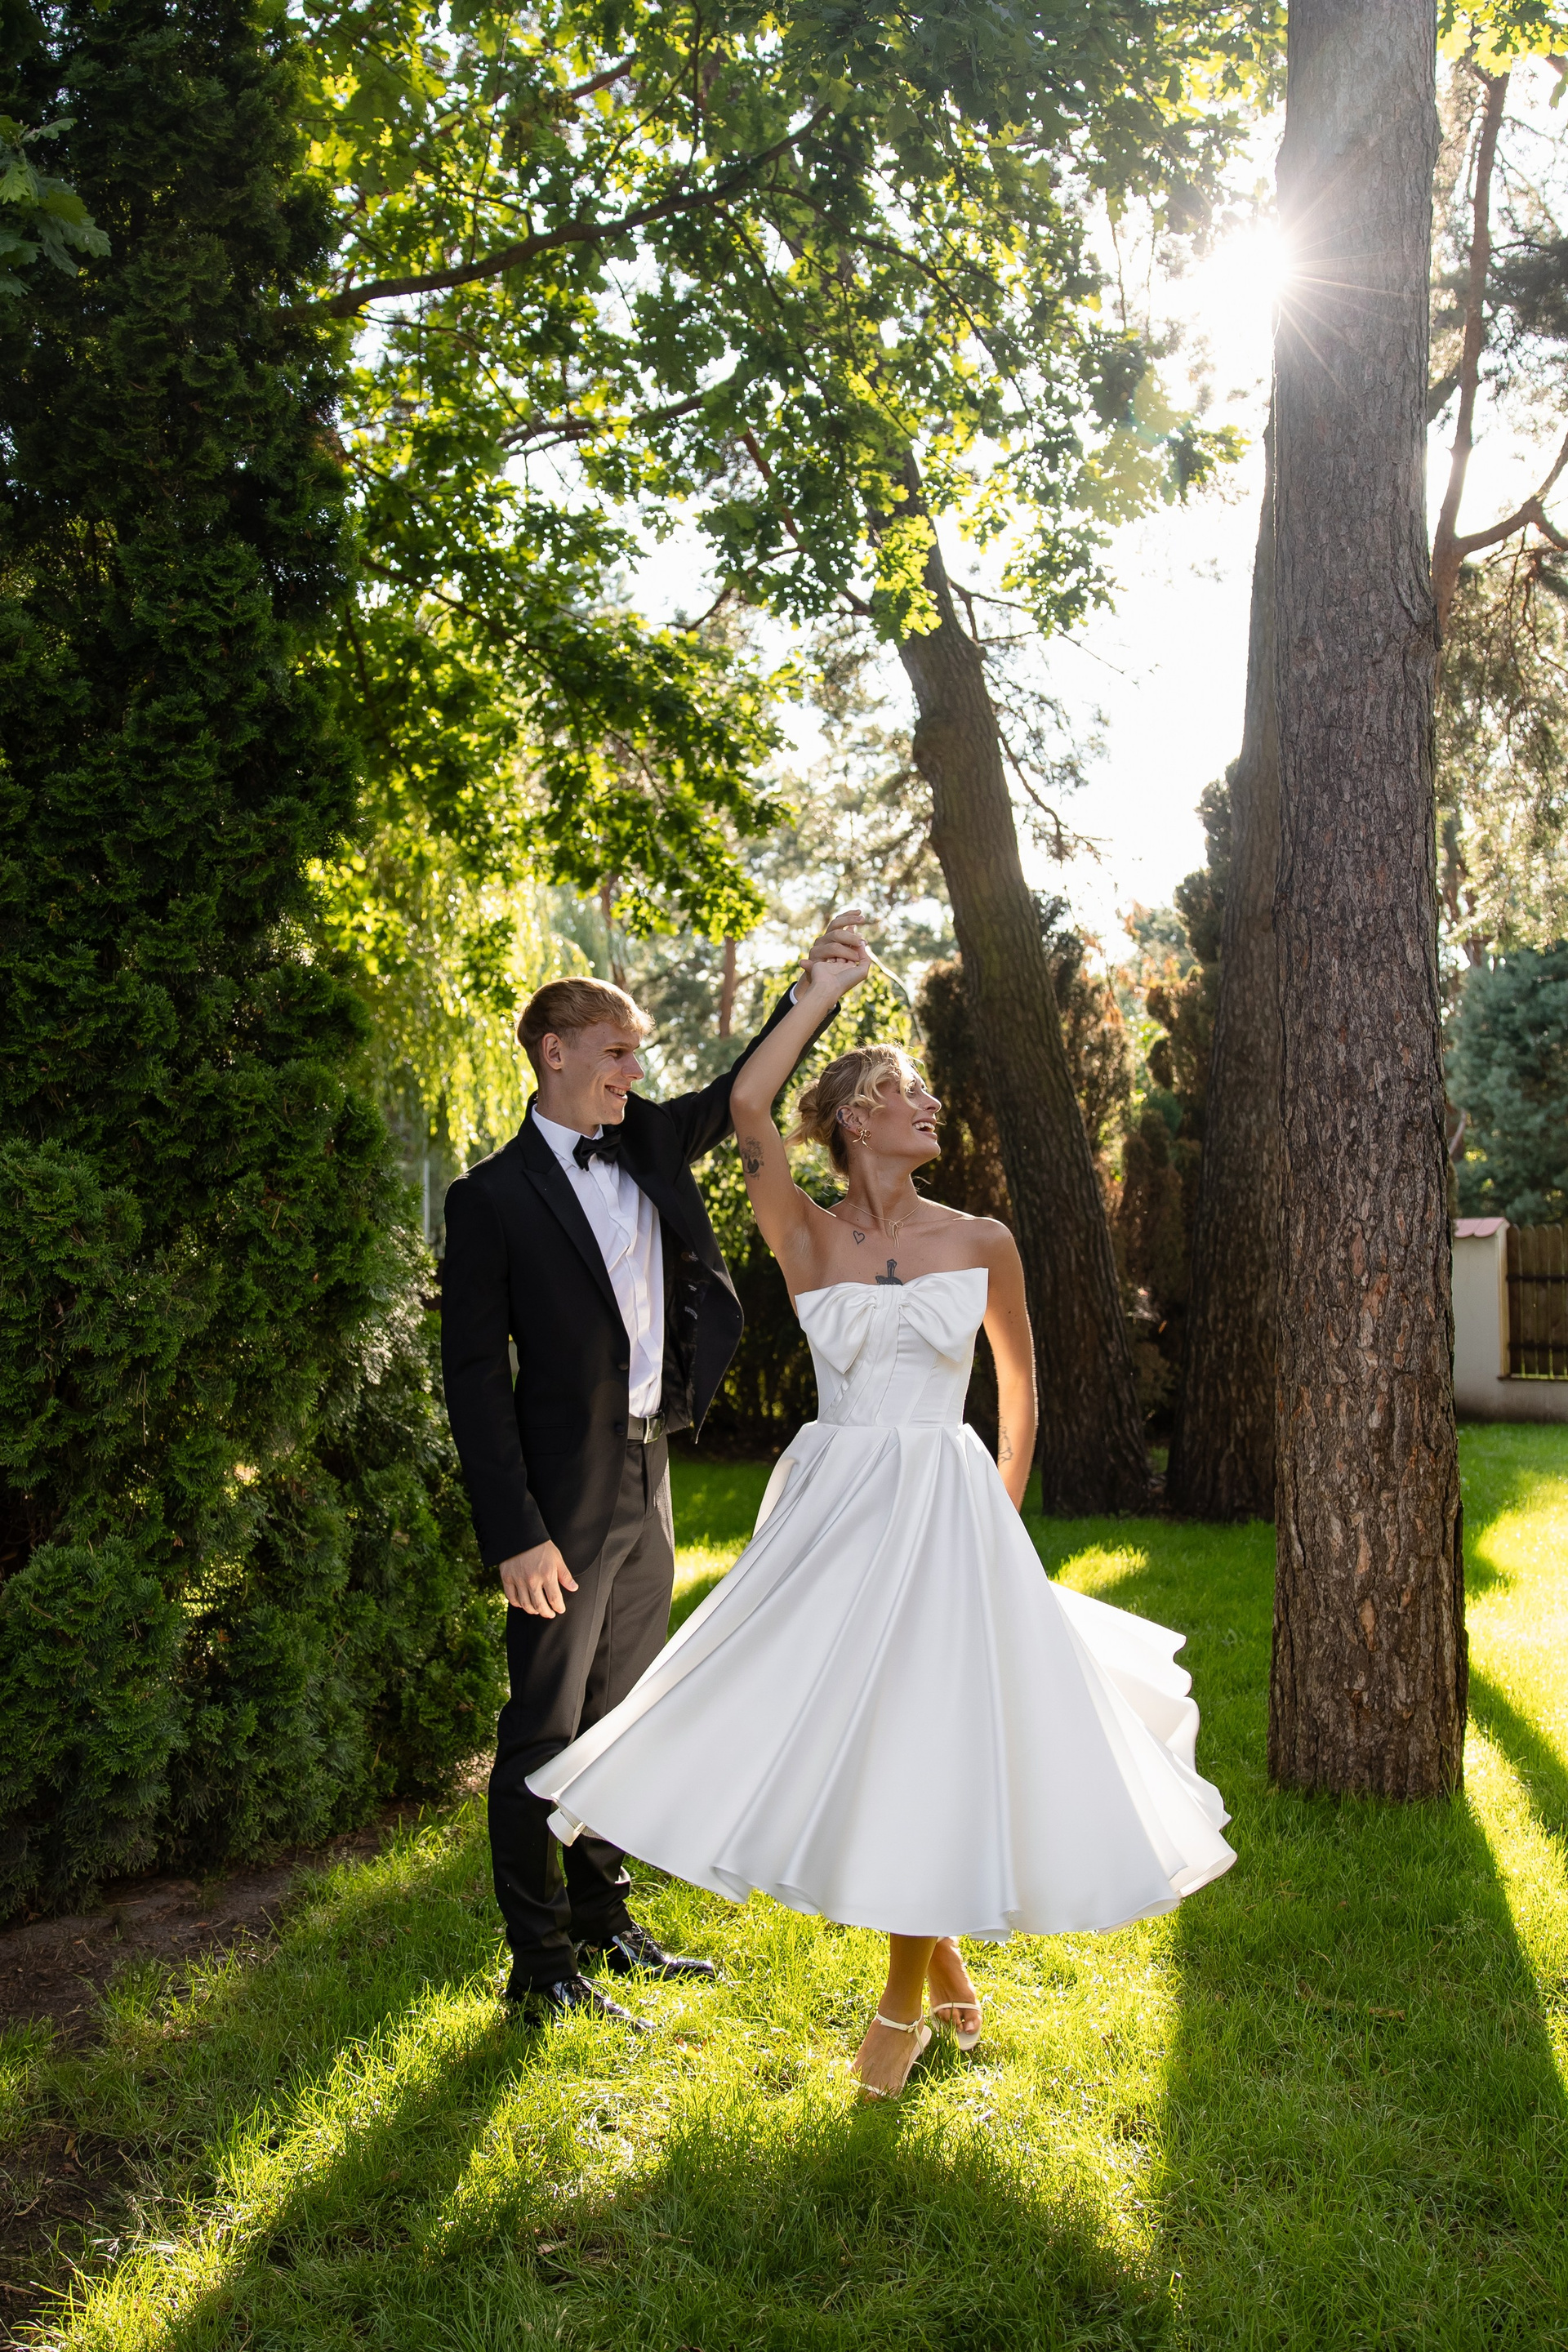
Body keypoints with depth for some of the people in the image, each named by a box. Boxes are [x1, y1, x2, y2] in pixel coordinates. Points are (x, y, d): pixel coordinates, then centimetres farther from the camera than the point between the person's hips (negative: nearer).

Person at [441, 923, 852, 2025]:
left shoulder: (650, 1142, 7)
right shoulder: (493, 1197, -11)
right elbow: (474, 1376, -13)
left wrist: (814, 989, 0)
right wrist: (515, 1533, -17)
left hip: (649, 1482, 7)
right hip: (565, 1500, -7)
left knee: (620, 1720, 18)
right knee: (544, 1735, 2)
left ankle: (605, 1921, 33)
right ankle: (539, 1966, 15)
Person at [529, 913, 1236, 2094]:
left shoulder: (982, 1241, 2)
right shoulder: (808, 1238, -2)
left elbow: (1019, 1374, 16)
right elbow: (747, 1107, -19)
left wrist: (1006, 1508, 15)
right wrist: (826, 986, -11)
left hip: (944, 1512, 0)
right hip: (833, 1507, 0)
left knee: (928, 1736, 1)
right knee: (827, 1724, 4)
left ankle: (909, 1991, 23)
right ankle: (943, 1952, 30)